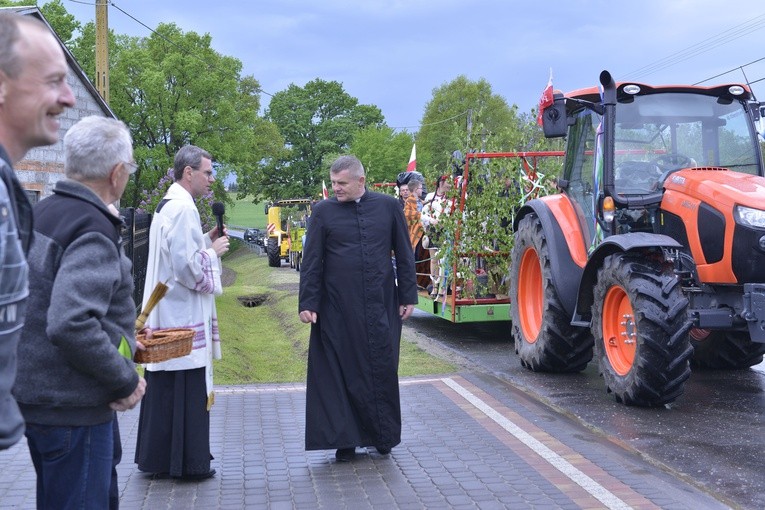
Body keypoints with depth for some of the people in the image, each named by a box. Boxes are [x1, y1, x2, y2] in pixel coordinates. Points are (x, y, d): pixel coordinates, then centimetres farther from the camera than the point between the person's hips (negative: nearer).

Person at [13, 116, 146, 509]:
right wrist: (125, 380, -20)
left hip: (34, 395, 9)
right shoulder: (94, 231, -21)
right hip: (73, 407, -9)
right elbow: (71, 325, -32)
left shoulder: (42, 213, 8)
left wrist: (120, 335, 18)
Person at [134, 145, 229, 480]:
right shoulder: (183, 209, -18)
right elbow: (187, 265, -23)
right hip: (184, 315, -10)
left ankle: (158, 458, 22)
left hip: (166, 314, 10)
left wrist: (205, 240, 11)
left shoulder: (167, 205, 14)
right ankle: (189, 462, 7)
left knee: (164, 388, 14)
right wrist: (214, 251, -7)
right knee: (187, 389, -2)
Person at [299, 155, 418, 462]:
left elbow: (404, 254, 7)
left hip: (382, 305, 1)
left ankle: (384, 436, 25)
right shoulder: (323, 211, 0)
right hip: (338, 308, -1)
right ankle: (345, 440, 15)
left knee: (383, 370, 9)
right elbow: (311, 261, 2)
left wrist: (408, 296, 5)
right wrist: (307, 303, -3)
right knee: (342, 372, 4)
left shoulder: (388, 206, 2)